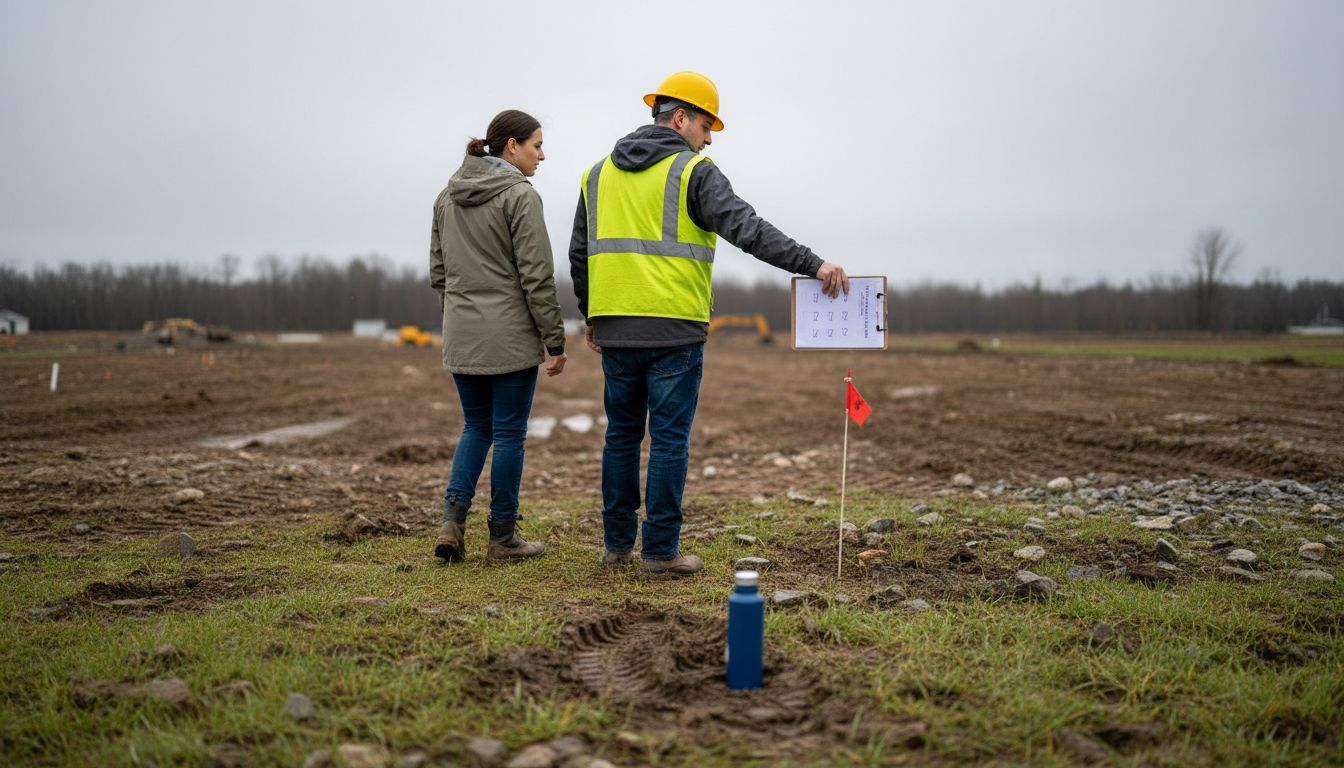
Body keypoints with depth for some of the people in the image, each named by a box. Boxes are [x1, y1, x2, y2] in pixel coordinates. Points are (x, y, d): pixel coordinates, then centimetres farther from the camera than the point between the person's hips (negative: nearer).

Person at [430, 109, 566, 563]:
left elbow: (438, 272, 14)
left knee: (476, 427, 17)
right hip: (510, 337, -6)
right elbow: (536, 276, -14)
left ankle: (452, 521, 5)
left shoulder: (447, 196, 11)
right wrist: (555, 340, -9)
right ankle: (503, 537, 13)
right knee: (509, 434, 4)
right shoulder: (520, 195, -11)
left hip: (462, 336, 6)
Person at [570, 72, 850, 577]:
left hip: (615, 330, 6)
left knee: (622, 435, 14)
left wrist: (591, 317, 26)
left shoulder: (599, 172, 15)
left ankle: (617, 544, 21)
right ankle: (660, 552, 5)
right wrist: (812, 264, -18)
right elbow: (747, 229, -17)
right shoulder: (693, 172, -5)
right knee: (669, 440, 1)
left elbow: (581, 254, 17)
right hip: (674, 331, -6)